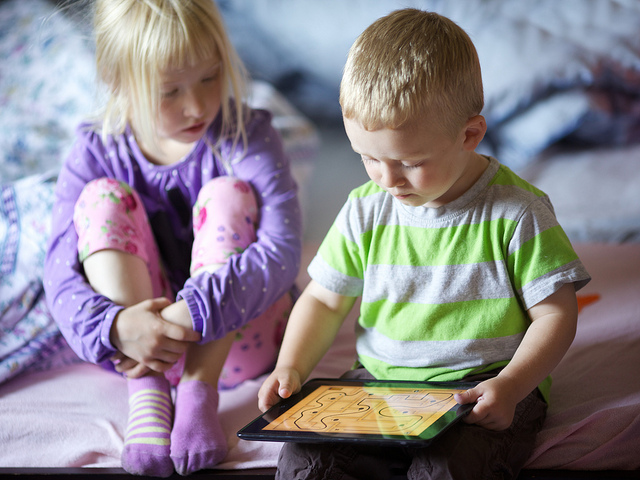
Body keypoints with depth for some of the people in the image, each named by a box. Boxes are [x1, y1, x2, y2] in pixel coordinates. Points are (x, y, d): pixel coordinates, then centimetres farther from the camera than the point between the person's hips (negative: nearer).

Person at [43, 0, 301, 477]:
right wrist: (117, 327, -37)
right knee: (104, 198, -19)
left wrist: (193, 315, -38)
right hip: (138, 336, 2)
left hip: (236, 334, -1)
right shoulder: (95, 155, -7)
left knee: (228, 194, -23)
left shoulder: (247, 137, -13)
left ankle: (199, 391, -29)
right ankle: (146, 391, -30)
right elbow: (62, 275, -15)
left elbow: (283, 252, -26)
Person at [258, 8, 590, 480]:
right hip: (378, 385, 4)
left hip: (483, 392, -4)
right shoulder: (366, 211, 3)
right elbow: (325, 299, 15)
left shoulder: (517, 212, -8)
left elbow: (555, 314, -5)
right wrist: (290, 367, -1)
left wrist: (510, 387, -21)